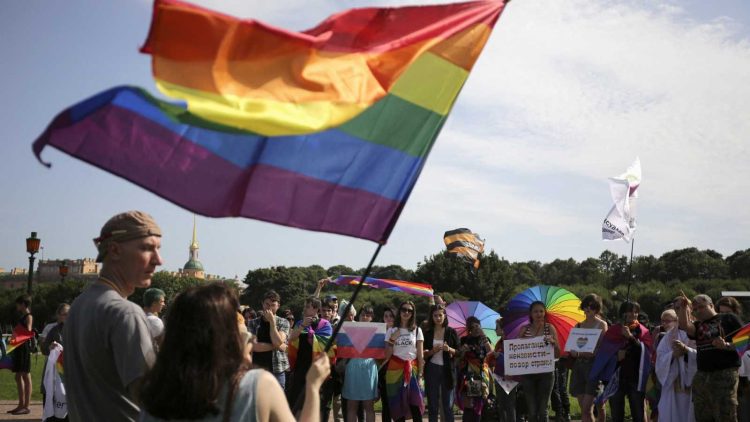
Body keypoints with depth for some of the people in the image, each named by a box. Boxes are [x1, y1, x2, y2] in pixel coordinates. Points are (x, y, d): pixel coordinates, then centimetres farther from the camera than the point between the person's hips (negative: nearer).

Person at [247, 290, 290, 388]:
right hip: (257, 370, 0)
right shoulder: (253, 323, 3)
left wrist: (272, 321, -13)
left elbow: (278, 342, -13)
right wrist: (276, 346, -10)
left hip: (277, 370, 0)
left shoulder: (283, 322, 2)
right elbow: (253, 346, -9)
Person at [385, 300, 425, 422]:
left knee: (415, 403, -11)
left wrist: (420, 373, -5)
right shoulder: (391, 331, 7)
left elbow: (420, 355, 4)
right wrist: (392, 340, -9)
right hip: (395, 370, 1)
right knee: (398, 405, 1)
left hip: (412, 369, -1)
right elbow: (387, 356, 3)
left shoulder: (417, 331, 7)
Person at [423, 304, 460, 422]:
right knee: (432, 404, 5)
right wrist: (433, 351, -13)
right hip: (432, 369, 1)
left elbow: (459, 352, 4)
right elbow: (423, 354, 5)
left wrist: (449, 349, -15)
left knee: (448, 405, 1)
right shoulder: (427, 333, 4)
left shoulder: (451, 332, 2)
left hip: (447, 370, -1)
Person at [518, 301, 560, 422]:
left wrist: (553, 342, -21)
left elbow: (558, 354, -2)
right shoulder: (524, 329, 4)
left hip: (545, 372, -1)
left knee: (542, 410, 2)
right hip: (527, 373, 1)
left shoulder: (549, 328, 0)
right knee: (532, 410, 3)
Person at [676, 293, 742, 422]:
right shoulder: (698, 326, 18)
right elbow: (685, 326, -4)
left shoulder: (729, 319, 6)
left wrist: (726, 345, -14)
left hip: (725, 375, -5)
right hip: (701, 376, 5)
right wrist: (683, 307, -3)